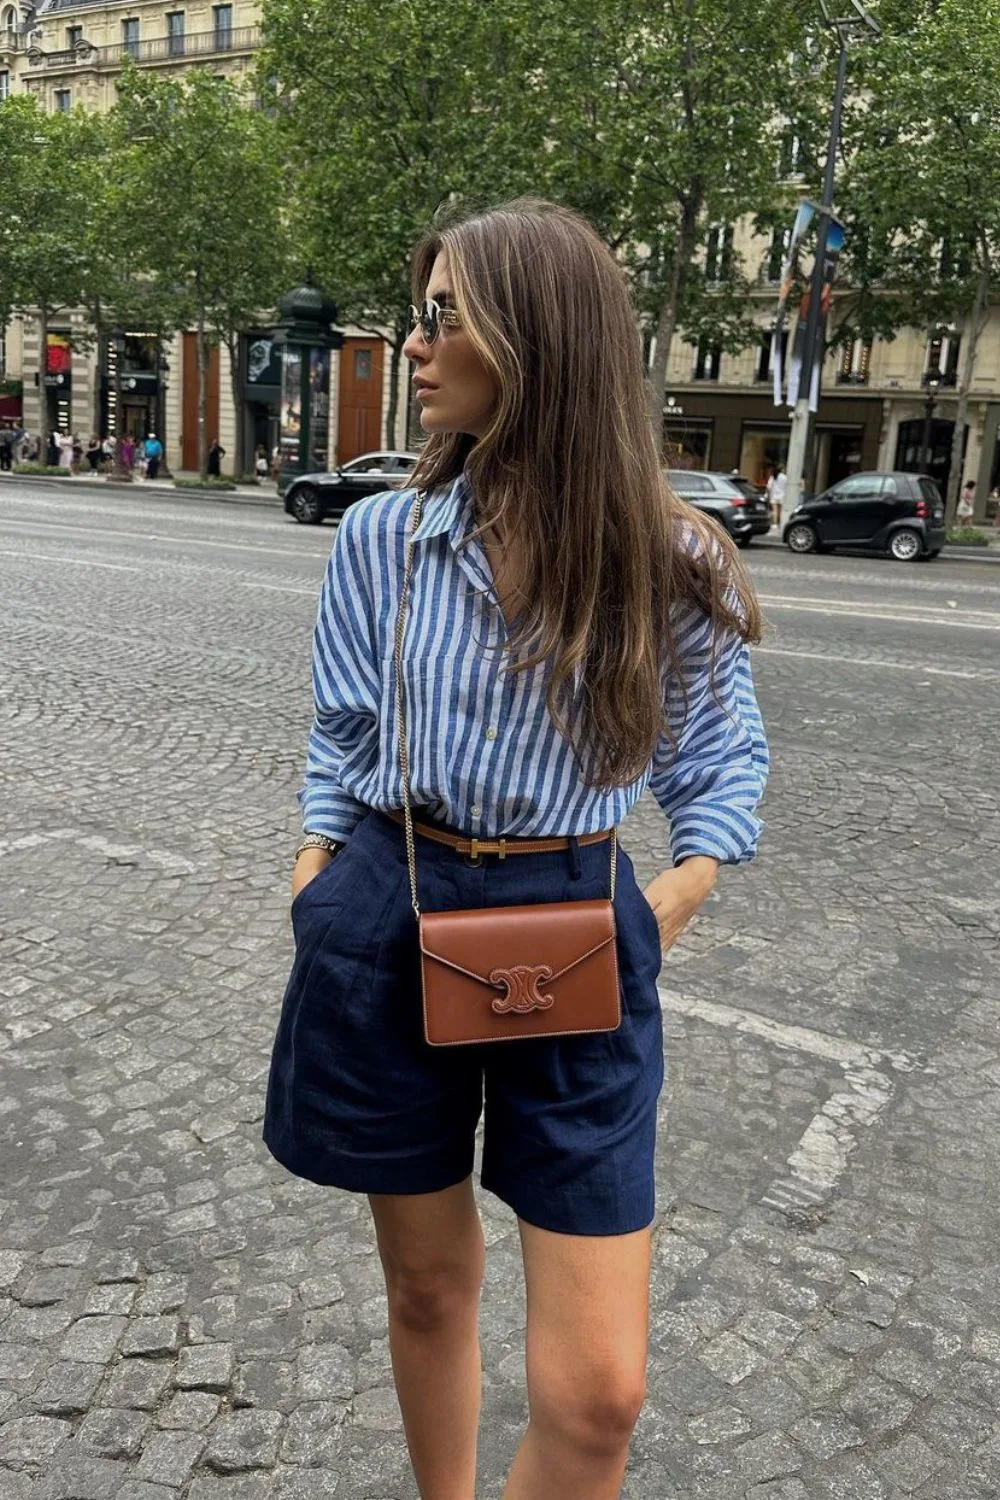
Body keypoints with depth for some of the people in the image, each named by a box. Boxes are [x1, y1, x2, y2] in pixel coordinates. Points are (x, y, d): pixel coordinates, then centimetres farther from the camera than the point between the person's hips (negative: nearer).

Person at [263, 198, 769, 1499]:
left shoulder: (668, 561, -6)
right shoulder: (381, 538, -1)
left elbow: (725, 754, 6)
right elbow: (343, 743, 8)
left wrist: (688, 883, -8)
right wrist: (314, 900, 3)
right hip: (388, 923, 2)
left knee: (596, 1392, -2)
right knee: (427, 1287, 18)